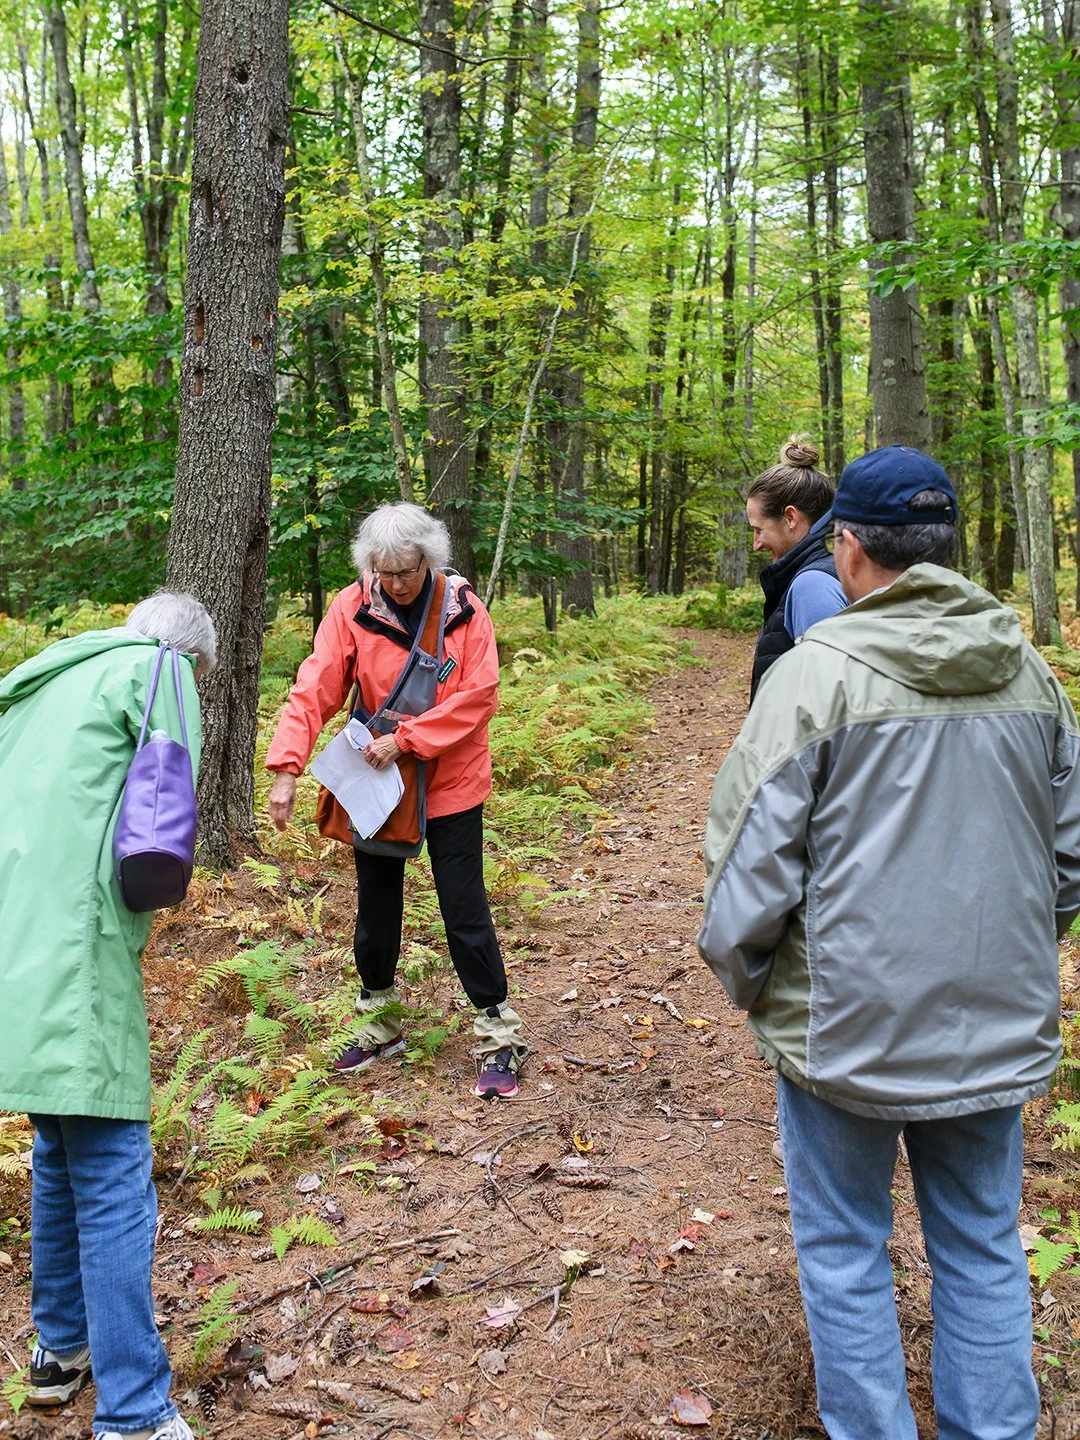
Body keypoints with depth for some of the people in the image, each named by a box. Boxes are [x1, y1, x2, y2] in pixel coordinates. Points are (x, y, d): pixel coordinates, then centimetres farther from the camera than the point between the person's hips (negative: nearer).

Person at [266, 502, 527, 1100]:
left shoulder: (463, 610, -10)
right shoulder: (352, 608, -8)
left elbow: (476, 697, -14)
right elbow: (314, 690, -15)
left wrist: (405, 738, -21)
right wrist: (286, 768, -26)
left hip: (449, 782, -2)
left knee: (465, 910, 0)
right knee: (375, 907, 14)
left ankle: (499, 1037, 14)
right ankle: (380, 1027, 34)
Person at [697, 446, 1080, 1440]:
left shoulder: (817, 673, -15)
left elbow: (754, 859, -14)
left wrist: (743, 979, 3)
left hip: (847, 1022, -4)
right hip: (1000, 1026, 5)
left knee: (845, 1252, 13)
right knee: (983, 1249, 18)